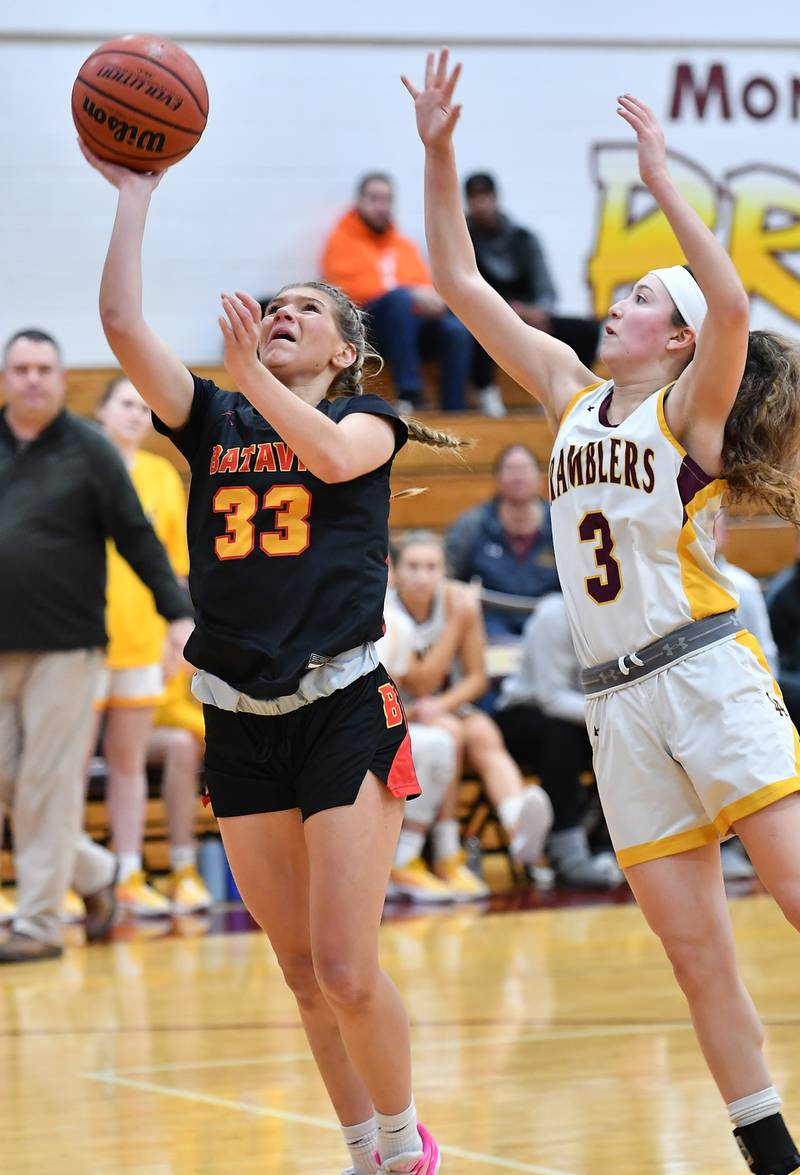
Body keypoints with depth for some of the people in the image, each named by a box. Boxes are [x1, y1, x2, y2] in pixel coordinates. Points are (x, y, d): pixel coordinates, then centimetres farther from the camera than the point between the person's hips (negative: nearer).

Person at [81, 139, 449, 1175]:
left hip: (344, 710, -4)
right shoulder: (213, 422, 12)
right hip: (240, 726, 4)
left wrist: (253, 378, -26)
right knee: (303, 974, 9)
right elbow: (123, 325, -1)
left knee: (347, 974, -10)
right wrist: (134, 194, 0)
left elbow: (331, 455, -20)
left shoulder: (366, 419, 5)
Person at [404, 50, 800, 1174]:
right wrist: (439, 152, 11)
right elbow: (461, 283, 17)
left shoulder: (690, 409, -1)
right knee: (696, 952, 2)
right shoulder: (575, 396, 15)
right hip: (619, 703, 6)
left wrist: (662, 182, -18)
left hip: (708, 675, -5)